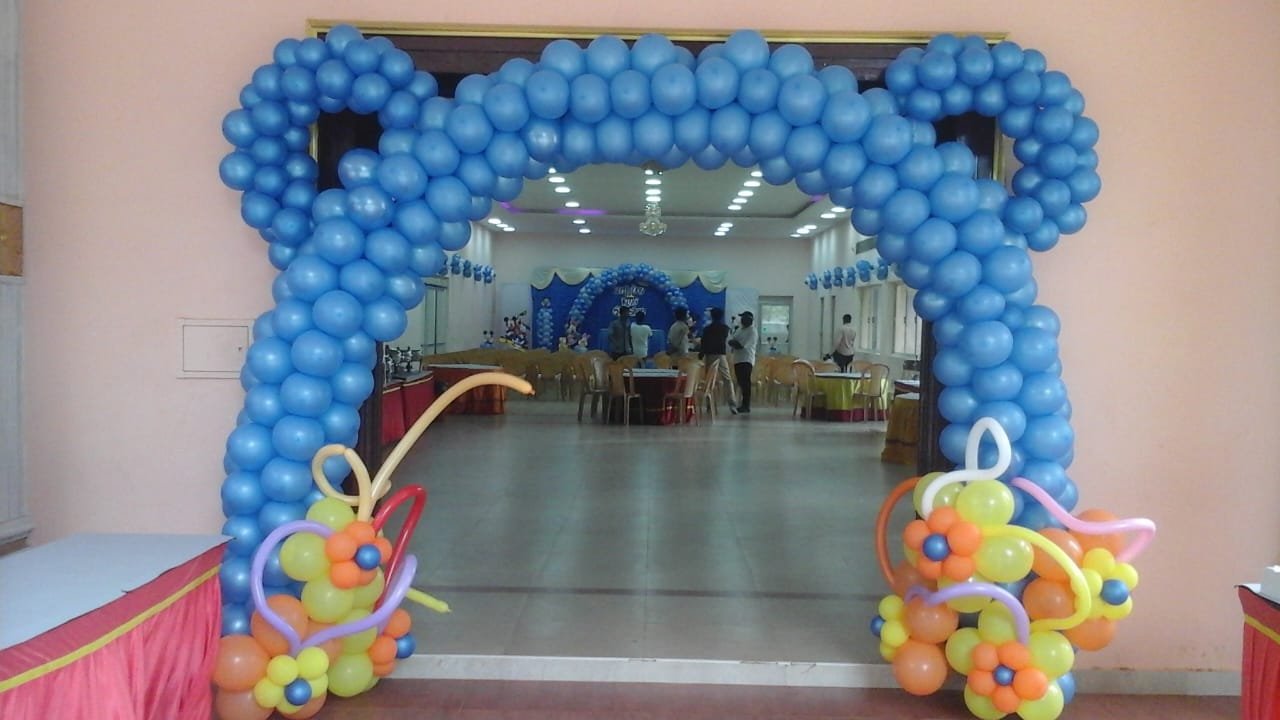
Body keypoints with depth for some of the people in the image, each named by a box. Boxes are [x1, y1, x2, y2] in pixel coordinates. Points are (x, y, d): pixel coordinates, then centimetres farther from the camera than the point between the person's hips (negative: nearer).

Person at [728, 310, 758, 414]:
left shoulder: (752, 331, -8)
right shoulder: (740, 330, 19)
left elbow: (744, 345, -18)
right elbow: (730, 341, 11)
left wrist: (735, 343, -2)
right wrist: (736, 343, -10)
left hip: (747, 360, -8)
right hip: (737, 359, 8)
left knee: (745, 383, -12)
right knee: (741, 383, 9)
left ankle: (746, 406, -13)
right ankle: (744, 405, 15)